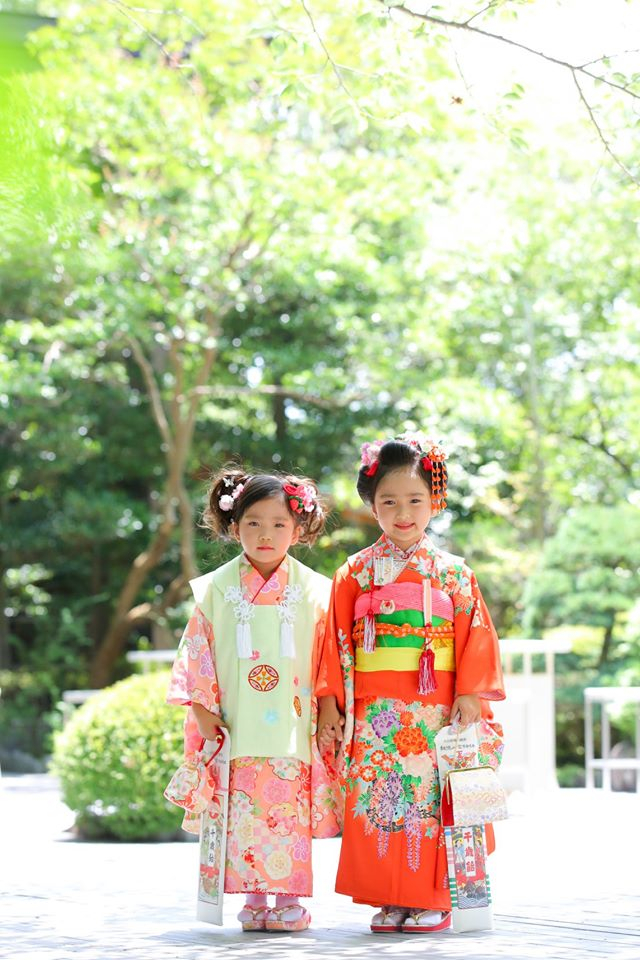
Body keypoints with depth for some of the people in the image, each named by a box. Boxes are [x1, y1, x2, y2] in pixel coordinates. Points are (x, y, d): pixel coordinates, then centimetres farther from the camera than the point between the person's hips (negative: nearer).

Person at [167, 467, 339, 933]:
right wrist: (203, 711, -2)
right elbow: (198, 650, 5)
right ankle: (254, 898, 11)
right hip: (235, 725, 1)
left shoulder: (312, 590, 3)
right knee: (242, 813, 2)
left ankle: (290, 897, 9)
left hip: (293, 726, -1)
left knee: (291, 811, 1)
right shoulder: (217, 589, 4)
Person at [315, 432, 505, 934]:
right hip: (374, 714, 1)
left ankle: (433, 899, 7)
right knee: (375, 801, -1)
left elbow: (475, 634, 4)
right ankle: (389, 900, 8)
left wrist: (470, 694, -5)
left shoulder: (452, 572, 6)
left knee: (433, 801, -1)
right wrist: (330, 703, 2)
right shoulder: (355, 573, 7)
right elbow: (336, 639, 7)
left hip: (437, 710, -1)